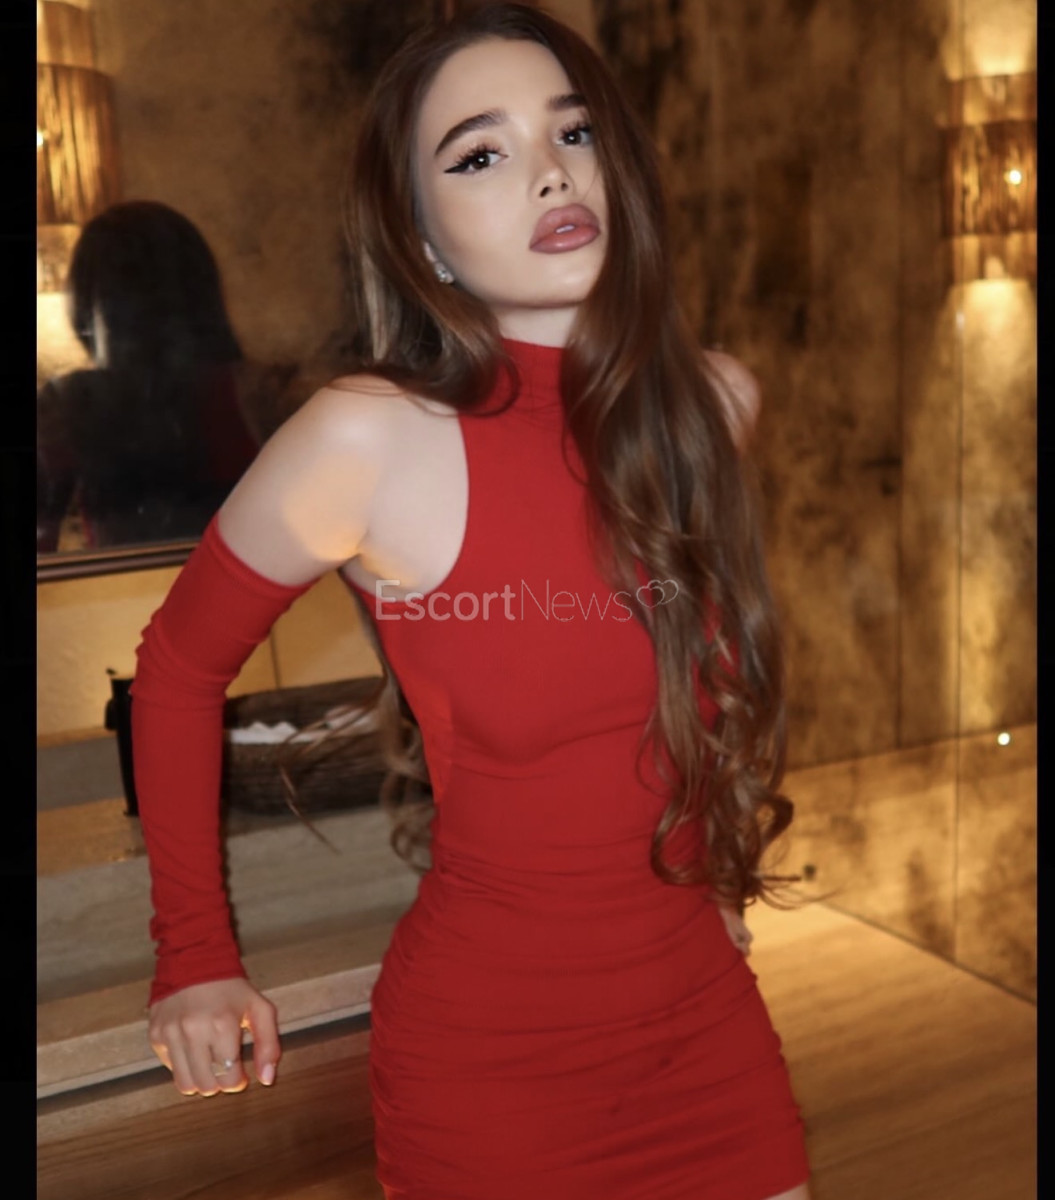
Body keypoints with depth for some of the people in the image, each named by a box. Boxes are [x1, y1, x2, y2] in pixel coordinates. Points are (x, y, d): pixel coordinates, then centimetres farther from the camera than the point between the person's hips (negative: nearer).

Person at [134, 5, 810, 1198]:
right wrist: (195, 955, -3)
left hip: (704, 1010, 4)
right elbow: (179, 665, -5)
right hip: (486, 1046, -4)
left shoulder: (713, 403, -6)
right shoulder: (371, 440, -19)